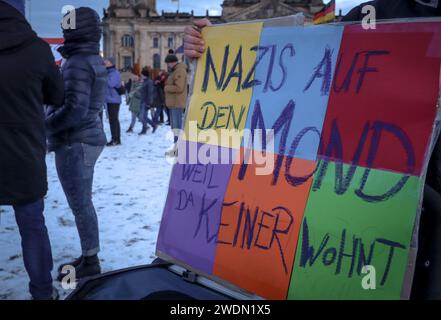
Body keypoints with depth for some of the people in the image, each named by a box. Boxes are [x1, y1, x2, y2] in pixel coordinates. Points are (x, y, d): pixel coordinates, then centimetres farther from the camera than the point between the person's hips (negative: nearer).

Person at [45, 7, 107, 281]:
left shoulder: (78, 63, -17)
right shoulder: (93, 59, 12)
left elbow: (75, 109, -23)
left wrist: (43, 126, -11)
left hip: (74, 142, -10)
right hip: (88, 138, 10)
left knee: (80, 204, -1)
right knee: (83, 202, 15)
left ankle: (90, 262, 9)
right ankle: (88, 257, 25)